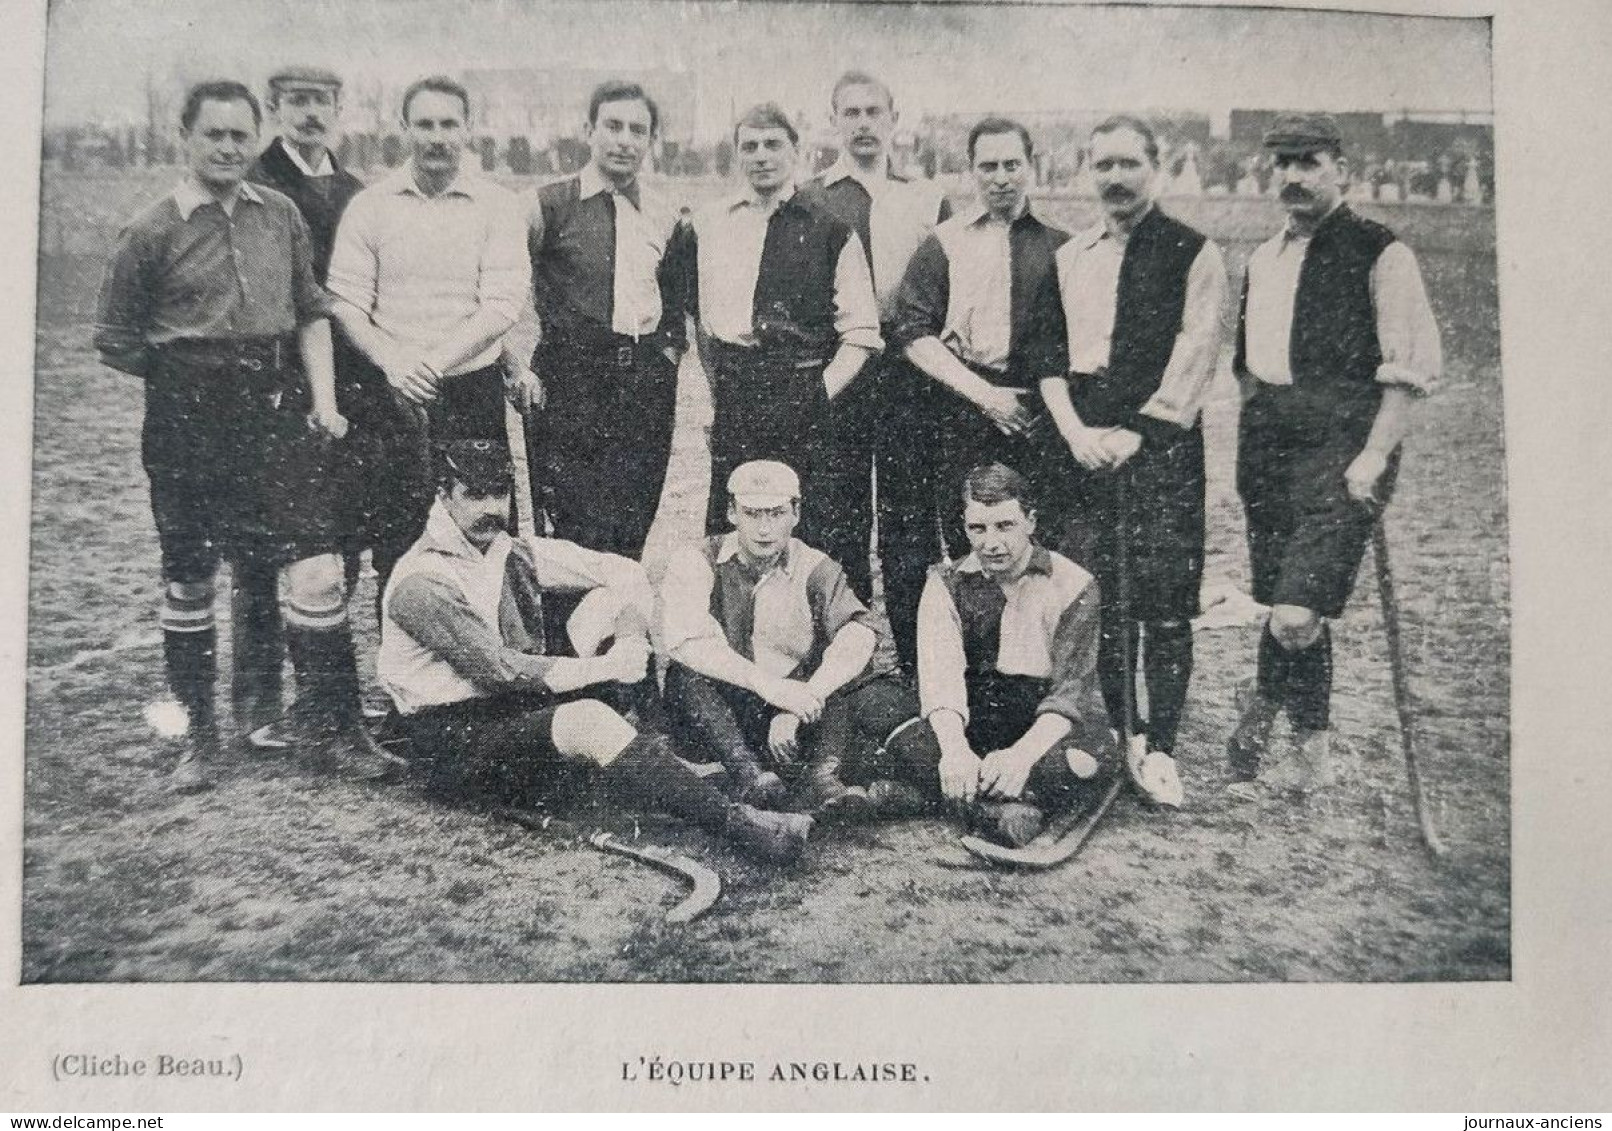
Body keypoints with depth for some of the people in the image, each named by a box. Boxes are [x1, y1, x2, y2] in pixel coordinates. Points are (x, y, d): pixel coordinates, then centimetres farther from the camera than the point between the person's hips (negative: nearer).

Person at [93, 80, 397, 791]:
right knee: (188, 578, 7)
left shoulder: (281, 215, 9)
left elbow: (311, 312, 13)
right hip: (188, 419, -2)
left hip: (276, 406, 3)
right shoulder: (153, 232, -3)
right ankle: (197, 736, 22)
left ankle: (330, 724, 5)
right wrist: (186, 380, 4)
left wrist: (323, 400, 3)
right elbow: (115, 343, 3)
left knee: (314, 565, -6)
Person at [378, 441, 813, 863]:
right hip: (458, 747, -7)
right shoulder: (421, 583, -14)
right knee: (588, 720, -37)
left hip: (528, 707, 8)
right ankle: (736, 823, -39)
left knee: (612, 596, -3)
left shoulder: (512, 554, 9)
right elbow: (496, 668, -22)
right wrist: (605, 667, -21)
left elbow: (627, 574, 8)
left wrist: (632, 638, -11)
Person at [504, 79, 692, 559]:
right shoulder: (550, 206, 0)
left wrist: (667, 358, 11)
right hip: (568, 386, -3)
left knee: (629, 538, 4)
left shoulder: (667, 220, 13)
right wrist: (516, 368, -5)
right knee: (577, 537, -6)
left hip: (646, 392, 4)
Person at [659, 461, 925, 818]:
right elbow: (683, 640, -21)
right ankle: (747, 773, -39)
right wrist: (767, 684, -34)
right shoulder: (696, 563, -1)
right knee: (686, 676, -31)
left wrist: (802, 701, -31)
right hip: (726, 718, -1)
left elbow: (858, 634, -15)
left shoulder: (814, 568, 4)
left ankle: (823, 775, -37)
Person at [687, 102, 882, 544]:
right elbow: (699, 311, 15)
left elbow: (861, 335, 0)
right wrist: (719, 387, 7)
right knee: (724, 533, 7)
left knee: (808, 538, -1)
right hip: (733, 403, 3)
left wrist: (819, 395, -10)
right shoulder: (709, 222, 10)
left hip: (805, 398, -2)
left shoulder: (831, 232, 2)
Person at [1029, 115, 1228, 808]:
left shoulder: (1193, 254, 4)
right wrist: (1075, 430, -2)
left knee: (1163, 603, -6)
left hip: (1161, 443, -4)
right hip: (1084, 443, 4)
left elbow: (1194, 360, -4)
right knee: (1098, 596, 2)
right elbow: (1050, 354, 13)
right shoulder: (1069, 258, 17)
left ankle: (1160, 751, 1)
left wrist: (1136, 433, -11)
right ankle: (1122, 736, 15)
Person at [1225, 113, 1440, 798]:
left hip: (1339, 446, -6)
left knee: (1296, 616, -16)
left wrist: (1373, 458, -14)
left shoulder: (1380, 254, -3)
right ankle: (1310, 754, 23)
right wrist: (1251, 443, 13)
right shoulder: (1263, 259, 16)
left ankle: (1258, 721, 9)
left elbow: (1412, 370, -8)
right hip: (1267, 445, 6)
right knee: (1292, 616, 10)